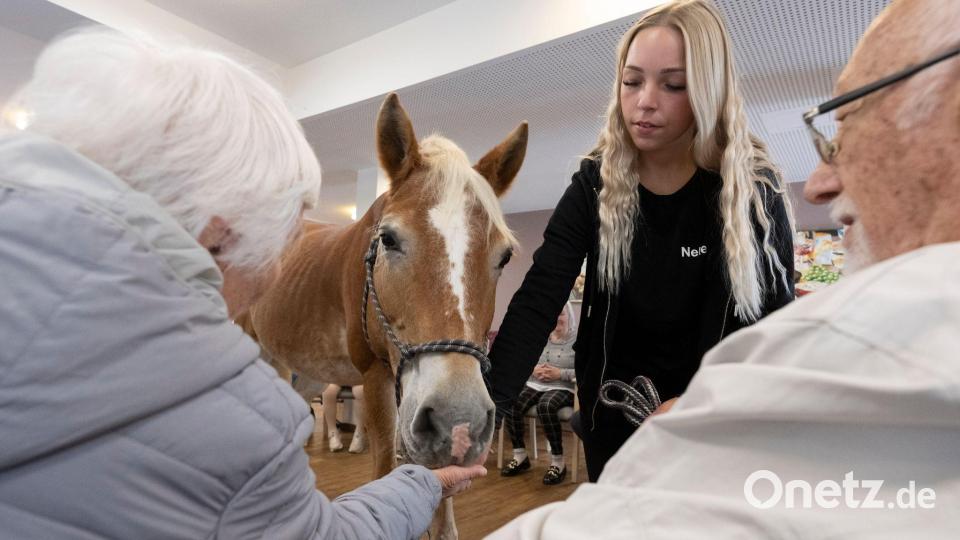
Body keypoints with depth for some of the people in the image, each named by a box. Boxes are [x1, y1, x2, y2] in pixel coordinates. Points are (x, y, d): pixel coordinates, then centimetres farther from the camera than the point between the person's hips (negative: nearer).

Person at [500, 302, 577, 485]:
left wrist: (560, 373, -18)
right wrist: (533, 369, -7)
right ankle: (520, 456, -4)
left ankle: (558, 462, -18)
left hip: (562, 389, -4)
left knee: (545, 406, -37)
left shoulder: (578, 339, -3)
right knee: (511, 404, -24)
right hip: (534, 385, 5)